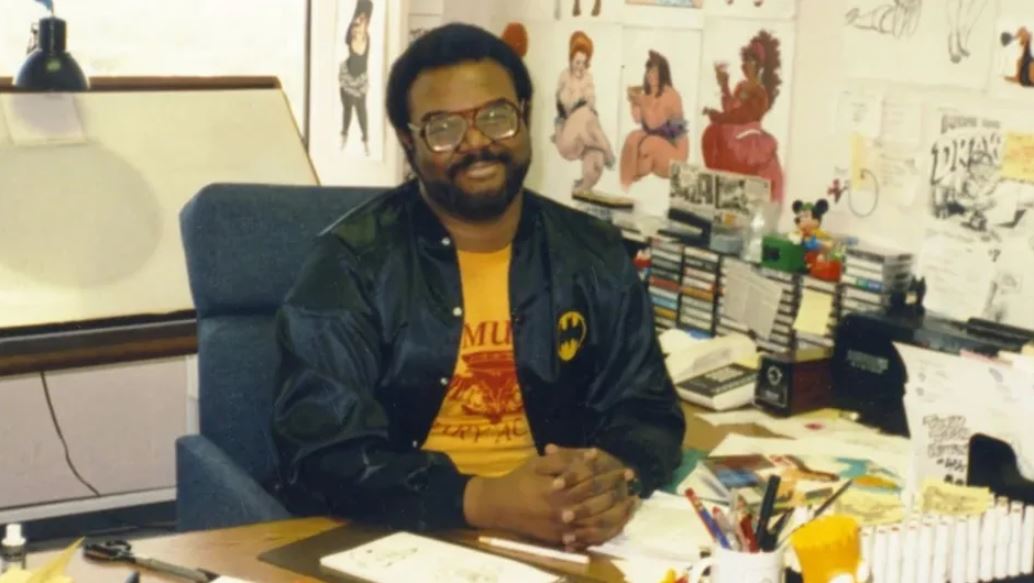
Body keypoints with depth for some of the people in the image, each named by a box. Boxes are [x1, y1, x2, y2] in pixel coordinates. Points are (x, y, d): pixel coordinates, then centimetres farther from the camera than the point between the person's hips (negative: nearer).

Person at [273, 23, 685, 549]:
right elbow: (322, 450, -13)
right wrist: (483, 501, -26)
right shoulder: (352, 261, -7)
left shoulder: (594, 256, 7)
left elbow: (649, 412, 7)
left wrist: (616, 478, -17)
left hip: (563, 537, 3)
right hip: (397, 536, -3)